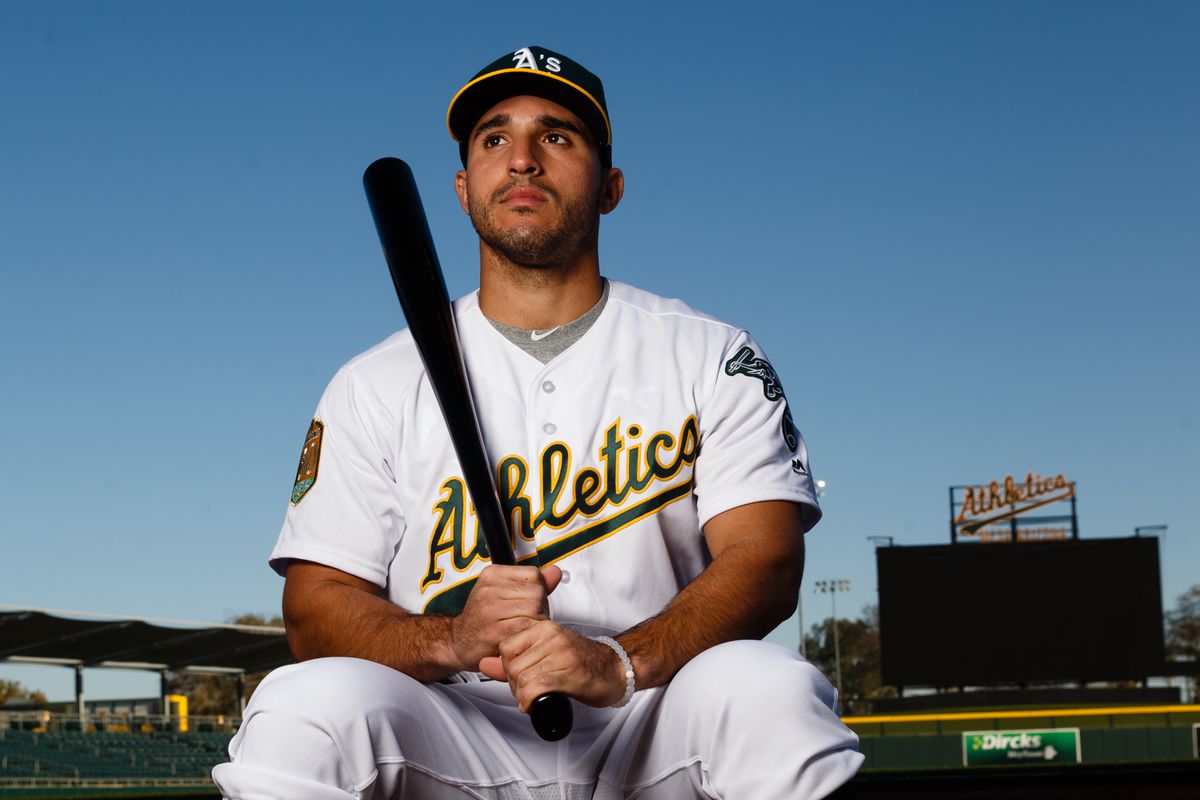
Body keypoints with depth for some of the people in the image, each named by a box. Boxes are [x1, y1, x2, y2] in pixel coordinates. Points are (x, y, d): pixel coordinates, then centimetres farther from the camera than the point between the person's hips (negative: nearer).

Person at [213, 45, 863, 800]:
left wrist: (622, 663, -25)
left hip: (650, 734, 0)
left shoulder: (716, 360, 8)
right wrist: (451, 639, -19)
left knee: (769, 688, -33)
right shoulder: (376, 387, 10)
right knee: (309, 703, -31)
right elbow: (315, 607, 3)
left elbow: (765, 560, -5)